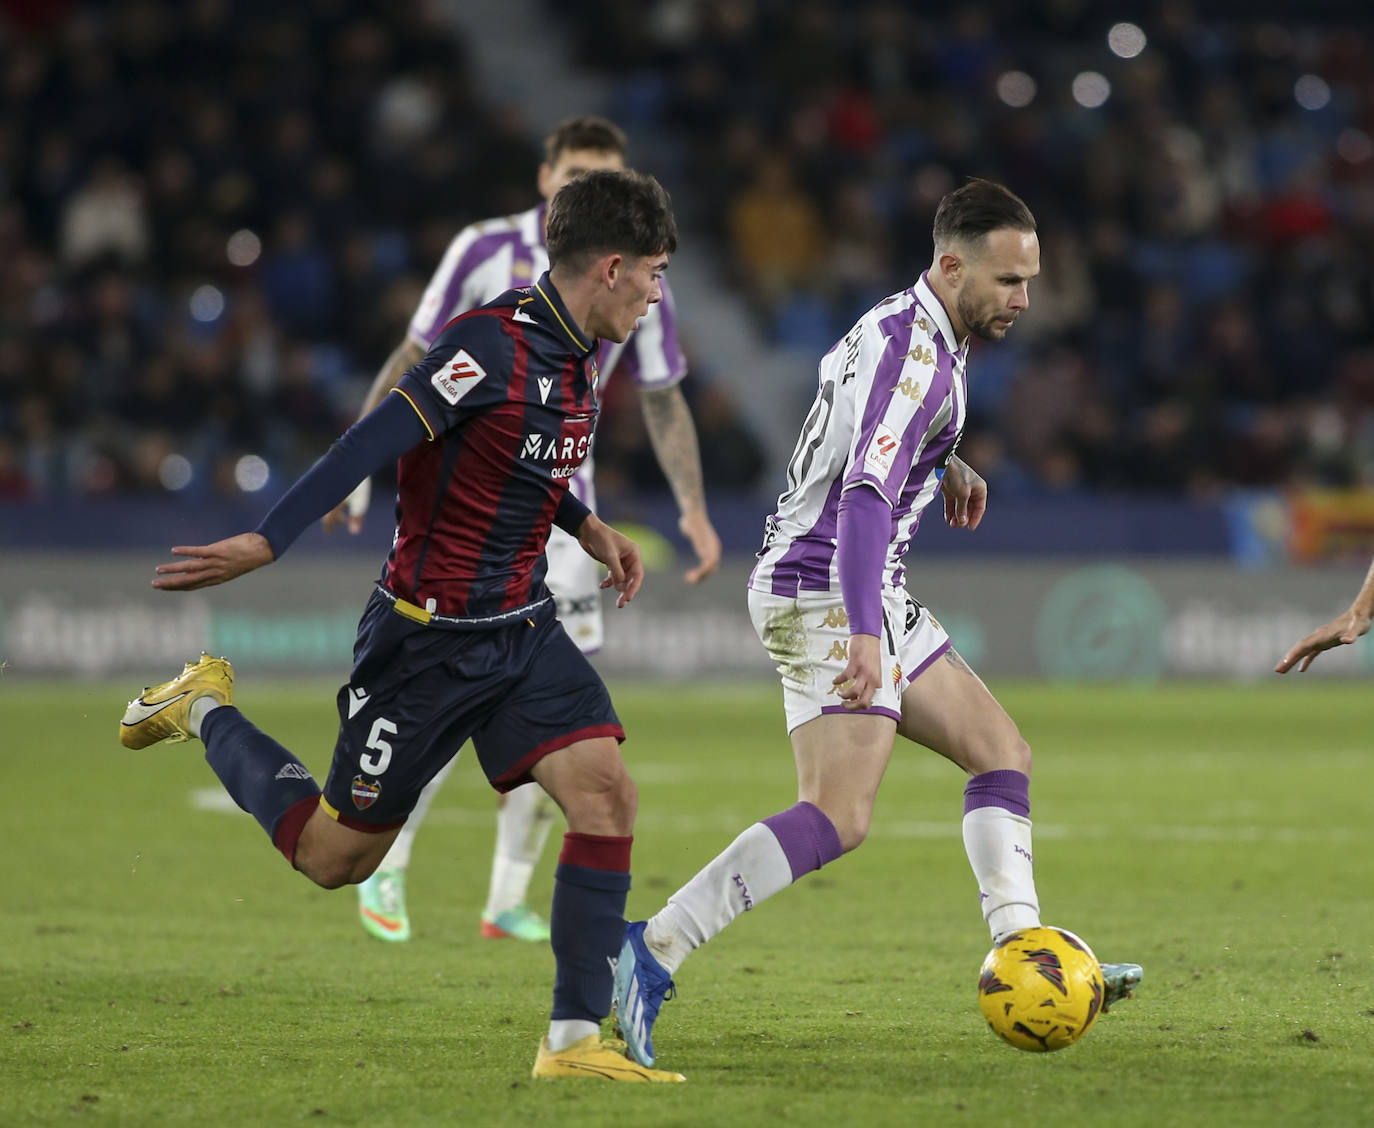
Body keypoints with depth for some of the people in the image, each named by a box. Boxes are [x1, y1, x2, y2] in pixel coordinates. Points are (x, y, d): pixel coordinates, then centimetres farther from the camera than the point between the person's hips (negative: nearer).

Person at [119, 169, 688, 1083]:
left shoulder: (574, 355, 6)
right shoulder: (494, 345, -22)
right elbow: (376, 442, -28)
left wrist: (588, 527, 13)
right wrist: (267, 544, -32)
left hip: (522, 629, 8)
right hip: (426, 635, -8)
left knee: (606, 792, -12)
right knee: (335, 855, 5)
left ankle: (575, 1041, -7)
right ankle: (205, 712, 29)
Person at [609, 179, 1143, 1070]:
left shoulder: (914, 330, 13)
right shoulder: (914, 353, -18)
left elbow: (840, 373, 36)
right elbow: (865, 497, -30)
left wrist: (942, 466, 24)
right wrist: (865, 634, -40)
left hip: (867, 595, 11)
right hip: (824, 592, -11)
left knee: (1002, 753, 10)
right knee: (841, 815, -20)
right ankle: (652, 954, -24)